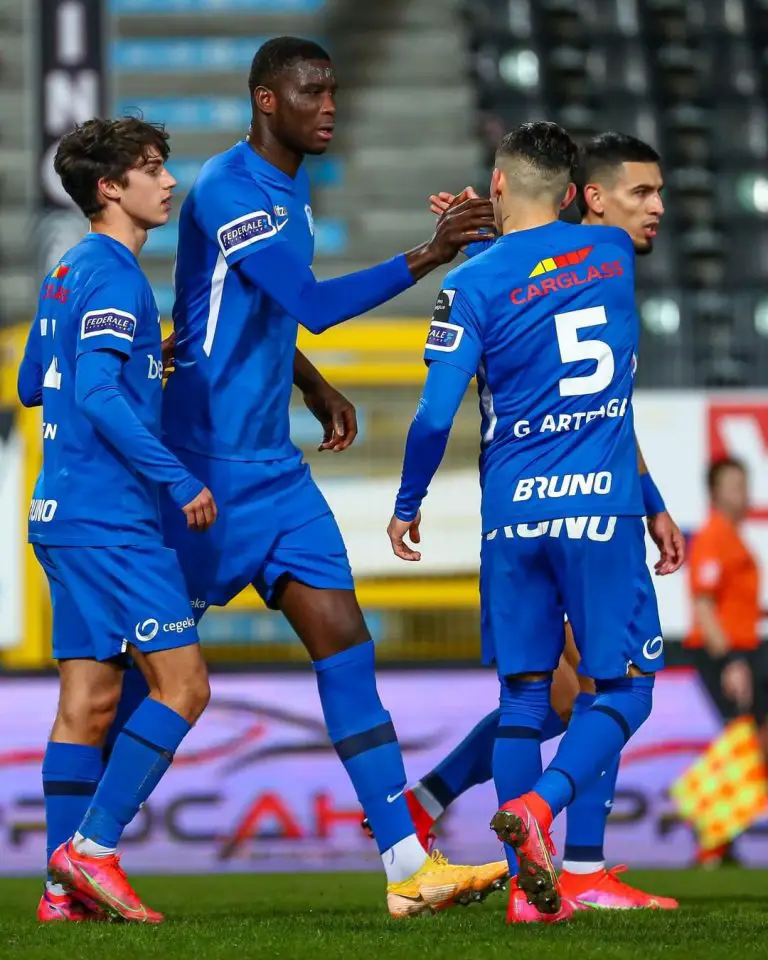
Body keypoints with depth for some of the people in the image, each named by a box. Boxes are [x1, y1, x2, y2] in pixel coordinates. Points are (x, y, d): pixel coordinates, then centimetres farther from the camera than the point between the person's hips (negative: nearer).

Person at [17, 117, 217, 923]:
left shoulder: (68, 273, 17)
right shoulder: (114, 275, -12)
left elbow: (32, 385, 26)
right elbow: (100, 396, -22)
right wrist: (180, 481, -19)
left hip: (65, 515, 10)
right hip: (110, 516, -10)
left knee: (88, 699, 7)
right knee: (181, 684, -8)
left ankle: (65, 890, 6)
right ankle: (91, 848, -10)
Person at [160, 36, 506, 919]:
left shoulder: (292, 195, 14)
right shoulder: (228, 190, -15)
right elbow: (314, 305, -27)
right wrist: (427, 257, -32)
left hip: (273, 469, 9)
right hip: (205, 469, -9)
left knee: (343, 641, -1)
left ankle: (407, 867, -5)